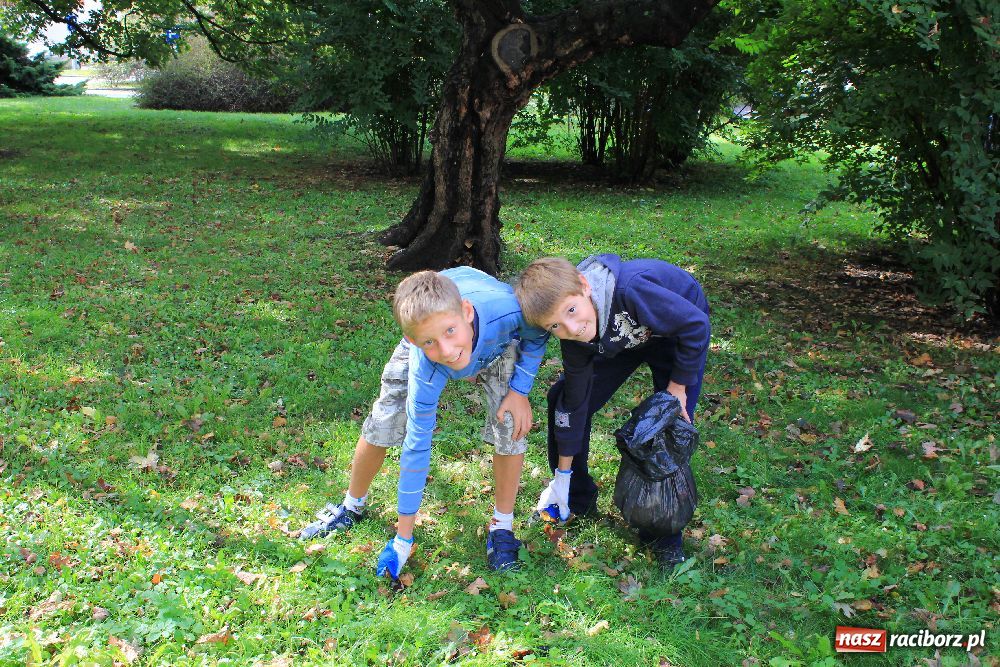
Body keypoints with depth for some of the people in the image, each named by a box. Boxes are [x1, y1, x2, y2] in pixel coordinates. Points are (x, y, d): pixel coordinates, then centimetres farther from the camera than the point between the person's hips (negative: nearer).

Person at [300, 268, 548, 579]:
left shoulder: (508, 308, -45)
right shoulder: (426, 370, -41)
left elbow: (537, 336, -18)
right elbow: (417, 446, -30)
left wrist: (520, 390, -23)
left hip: (496, 335, 1)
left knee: (510, 426, -16)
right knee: (381, 425, -1)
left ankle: (502, 528, 7)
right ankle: (351, 508, 28)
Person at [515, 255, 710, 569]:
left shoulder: (630, 289, -45)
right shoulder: (576, 339, -26)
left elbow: (697, 325, -30)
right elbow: (574, 404, -12)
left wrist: (677, 386, -19)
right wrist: (562, 475, -4)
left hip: (678, 332, -4)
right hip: (625, 336, 4)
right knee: (563, 398, -2)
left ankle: (667, 534, 7)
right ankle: (578, 501, 18)